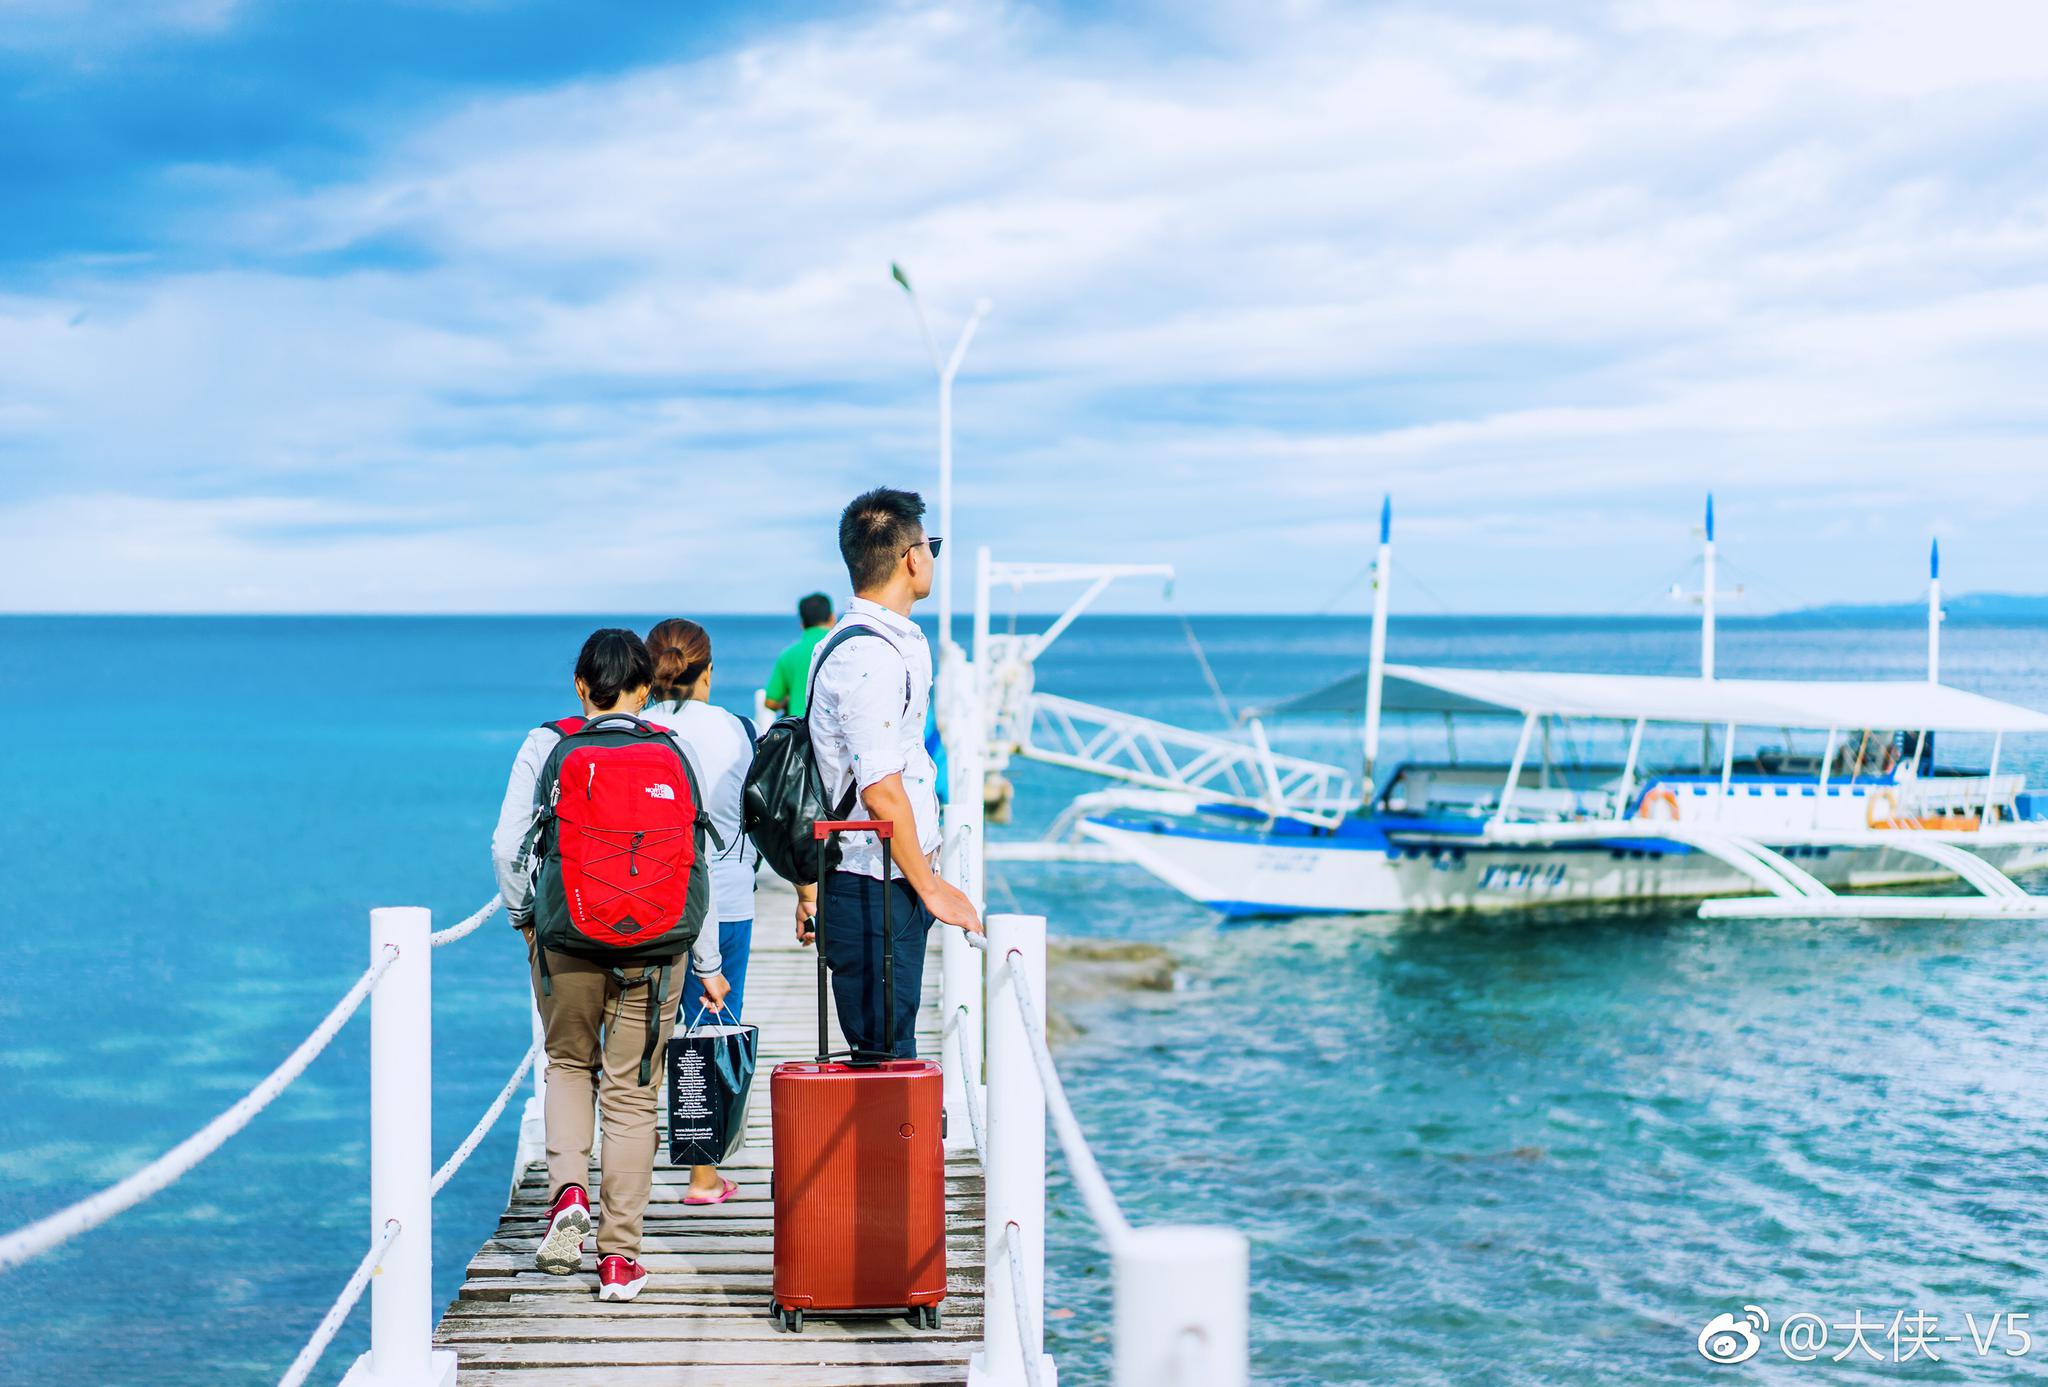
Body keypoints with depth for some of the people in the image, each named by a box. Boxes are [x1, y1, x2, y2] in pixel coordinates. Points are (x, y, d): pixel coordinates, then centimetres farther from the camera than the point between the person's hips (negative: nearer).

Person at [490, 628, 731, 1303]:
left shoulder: (544, 746, -1)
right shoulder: (675, 751, 0)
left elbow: (506, 847, -4)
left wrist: (523, 916, 14)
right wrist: (708, 964, 6)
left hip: (565, 935, 0)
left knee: (569, 1063, 24)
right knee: (632, 1091, 8)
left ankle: (568, 1188, 0)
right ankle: (619, 1258, 9)